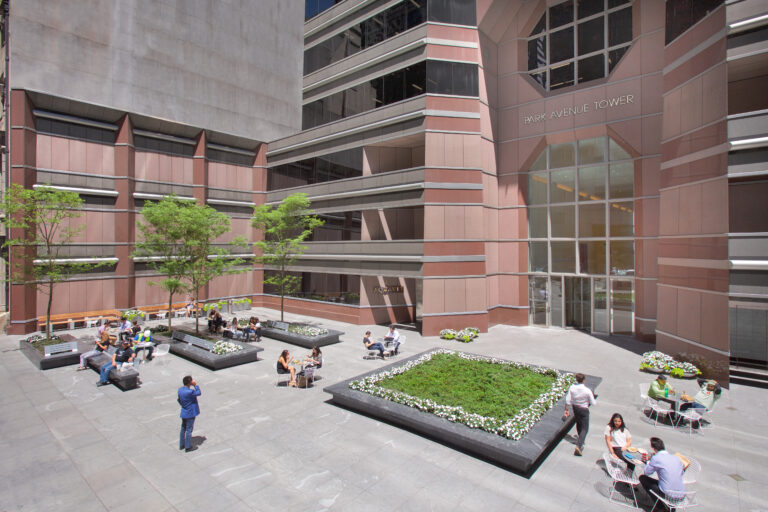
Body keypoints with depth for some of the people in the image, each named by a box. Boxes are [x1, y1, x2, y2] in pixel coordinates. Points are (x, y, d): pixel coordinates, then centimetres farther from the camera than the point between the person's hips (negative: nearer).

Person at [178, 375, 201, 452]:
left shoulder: (180, 389, -5)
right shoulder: (190, 392, -30)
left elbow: (179, 400, 9)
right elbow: (198, 393, -13)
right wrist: (195, 385, -14)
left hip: (183, 413, 8)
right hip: (190, 413, -8)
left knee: (183, 428, 20)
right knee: (189, 430, 5)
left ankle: (181, 445, 34)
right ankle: (188, 447, 17)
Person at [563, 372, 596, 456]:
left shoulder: (572, 388, -15)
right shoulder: (587, 391, -26)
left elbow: (568, 400, -9)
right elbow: (593, 403, -13)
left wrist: (566, 410, 2)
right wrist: (592, 395, 5)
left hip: (575, 408, 4)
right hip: (584, 409, -4)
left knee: (579, 423, 29)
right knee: (585, 428, 6)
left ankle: (580, 438, 52)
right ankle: (578, 446, -7)